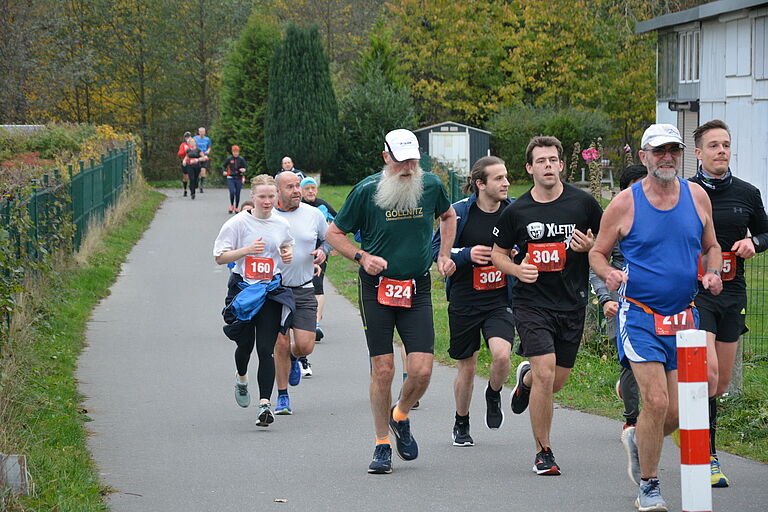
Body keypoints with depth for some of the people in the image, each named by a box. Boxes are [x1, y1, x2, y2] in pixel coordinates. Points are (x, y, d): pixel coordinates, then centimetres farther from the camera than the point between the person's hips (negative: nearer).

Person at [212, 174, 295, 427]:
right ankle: (241, 379, 42)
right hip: (243, 288, -1)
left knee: (265, 349, -8)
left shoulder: (282, 224, 5)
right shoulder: (238, 223, -5)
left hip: (272, 290, 1)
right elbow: (220, 256, -5)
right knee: (245, 344, 7)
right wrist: (247, 250, -18)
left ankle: (265, 403, -11)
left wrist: (288, 254, 4)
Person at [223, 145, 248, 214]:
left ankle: (236, 208, 20)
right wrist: (224, 172, -6)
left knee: (237, 194, 4)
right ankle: (231, 205, 7)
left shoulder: (241, 159, 1)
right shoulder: (229, 159, 2)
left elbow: (246, 167, 1)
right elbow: (224, 166, 13)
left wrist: (244, 170, -22)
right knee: (232, 192, -16)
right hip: (231, 178, -1)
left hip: (239, 179, 1)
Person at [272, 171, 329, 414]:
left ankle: (293, 358, 33)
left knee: (305, 345, -5)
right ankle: (282, 397, 13)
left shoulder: (313, 214, 2)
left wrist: (323, 251, -3)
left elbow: (330, 237, 18)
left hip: (304, 291, 2)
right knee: (281, 344, -3)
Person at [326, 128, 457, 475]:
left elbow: (448, 215, 24)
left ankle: (400, 417, 23)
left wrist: (444, 255, 12)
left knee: (422, 371, -8)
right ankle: (382, 444, 13)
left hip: (417, 290, 2)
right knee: (383, 370, -3)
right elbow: (334, 233, 3)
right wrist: (362, 257, -12)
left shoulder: (431, 185, 1)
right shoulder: (366, 191, -8)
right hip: (376, 289, -2)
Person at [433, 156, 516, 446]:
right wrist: (467, 254, -18)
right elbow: (436, 250, -3)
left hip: (500, 301, 1)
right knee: (467, 368, 9)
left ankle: (493, 396, 12)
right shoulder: (459, 212, -8)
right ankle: (461, 425, 32)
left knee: (502, 355, -22)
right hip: (464, 301, -1)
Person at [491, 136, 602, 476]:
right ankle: (543, 452, -3)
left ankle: (525, 379, 48)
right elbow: (498, 254, 11)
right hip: (532, 303, -2)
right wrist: (517, 269, -10)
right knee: (545, 372, -18)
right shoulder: (516, 211, -2)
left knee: (558, 381, 10)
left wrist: (590, 247, -10)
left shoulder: (582, 203, -1)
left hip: (572, 304, 2)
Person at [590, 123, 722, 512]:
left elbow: (711, 246, 18)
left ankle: (638, 440, 38)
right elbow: (597, 252, 4)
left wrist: (712, 273, -3)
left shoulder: (697, 196, 5)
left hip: (683, 319, 4)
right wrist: (608, 273, -17)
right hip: (639, 316, -4)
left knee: (675, 414, 3)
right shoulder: (624, 204, -5)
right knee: (656, 402, -15)